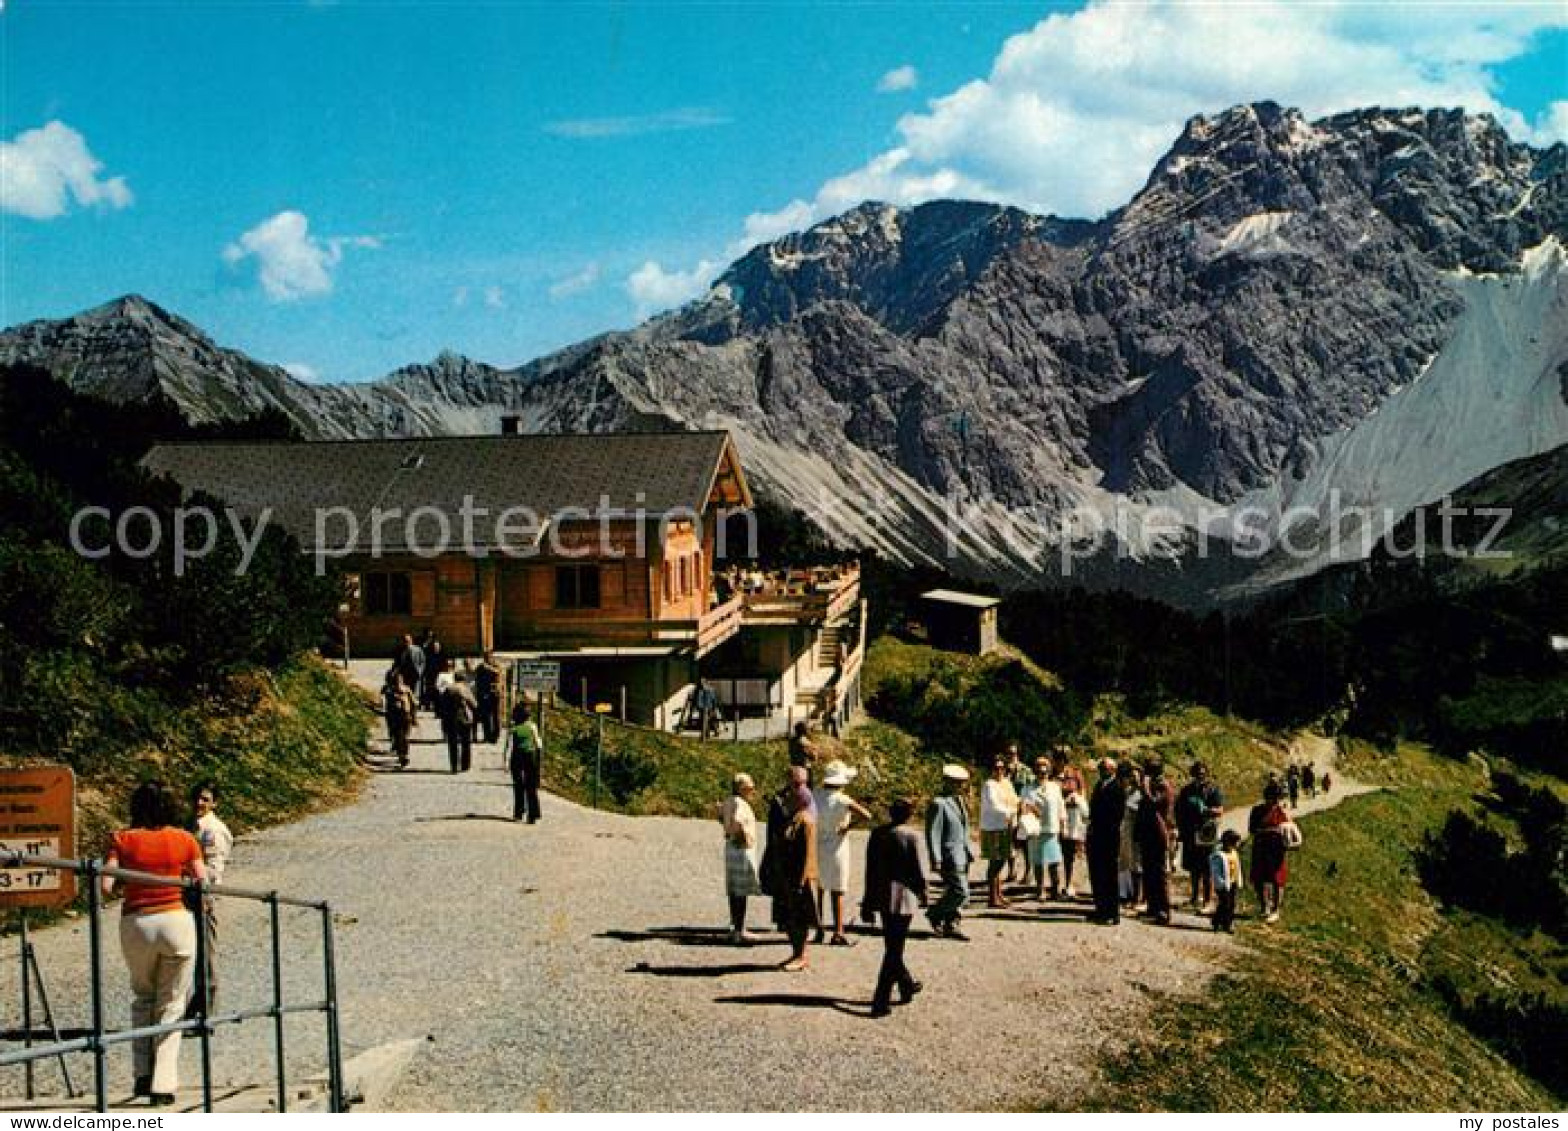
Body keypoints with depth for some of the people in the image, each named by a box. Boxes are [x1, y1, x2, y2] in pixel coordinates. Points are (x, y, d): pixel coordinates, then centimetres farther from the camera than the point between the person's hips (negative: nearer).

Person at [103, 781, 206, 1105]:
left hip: (136, 923, 1)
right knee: (171, 1004, 9)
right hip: (177, 920, -1)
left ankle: (143, 1073, 14)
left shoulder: (123, 840, -1)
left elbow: (106, 887, -9)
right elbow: (203, 885, -2)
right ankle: (163, 1084, 4)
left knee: (142, 995, 23)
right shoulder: (184, 840, 0)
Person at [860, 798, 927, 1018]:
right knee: (894, 949, -1)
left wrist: (868, 902, 13)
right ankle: (881, 1001, -5)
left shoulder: (876, 834, 3)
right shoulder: (910, 837, -13)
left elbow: (870, 869, 7)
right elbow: (916, 870, -9)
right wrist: (922, 893, 9)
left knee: (892, 947, 21)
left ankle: (907, 985, 39)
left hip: (881, 897, 6)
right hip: (903, 896, -6)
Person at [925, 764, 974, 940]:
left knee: (954, 891, 11)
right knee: (961, 892, -11)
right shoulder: (939, 804, -17)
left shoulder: (958, 801, 13)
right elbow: (932, 833, -18)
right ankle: (934, 913, 6)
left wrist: (969, 852, 20)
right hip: (949, 857, -9)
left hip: (962, 855, 9)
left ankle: (951, 925, 19)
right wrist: (935, 860, -20)